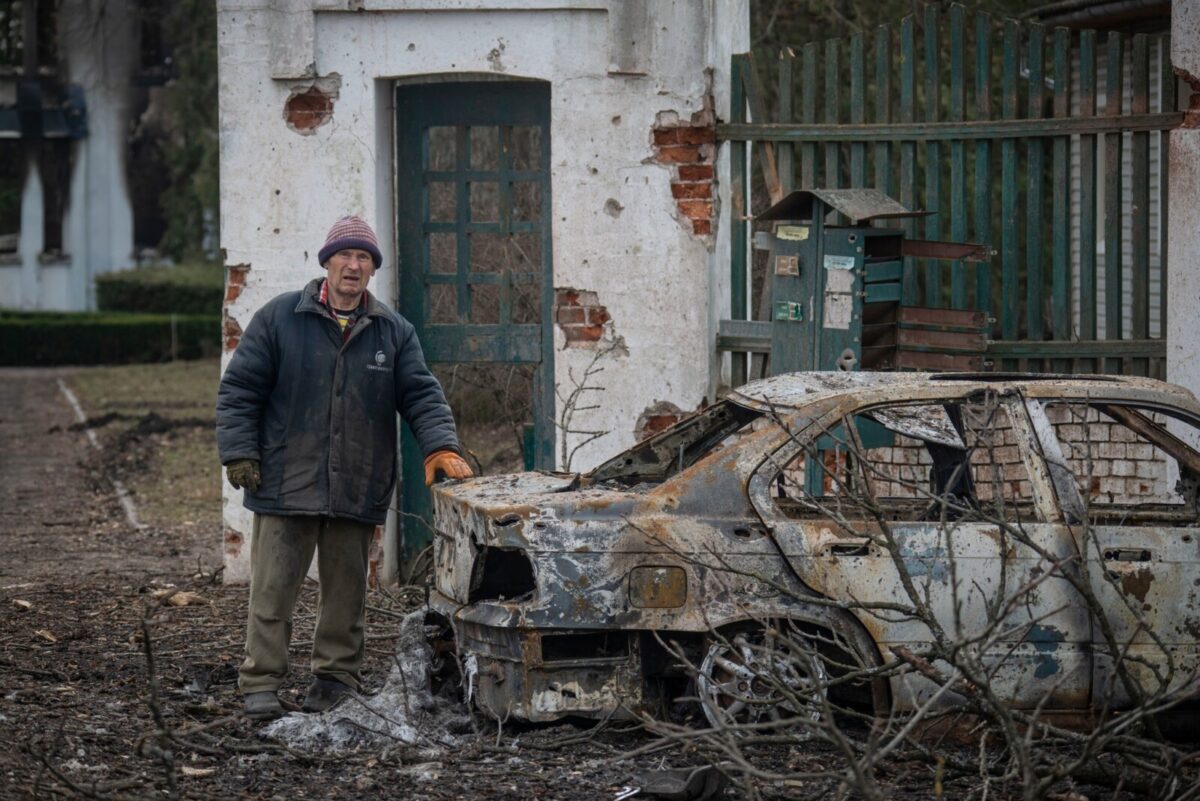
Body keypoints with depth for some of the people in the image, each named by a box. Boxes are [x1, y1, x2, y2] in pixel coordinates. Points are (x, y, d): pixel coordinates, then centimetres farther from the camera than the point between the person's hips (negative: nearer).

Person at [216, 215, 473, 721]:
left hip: (357, 490, 3)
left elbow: (420, 394, 6)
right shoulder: (280, 319, 1)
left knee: (346, 589, 10)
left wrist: (440, 447, -11)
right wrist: (239, 453, -6)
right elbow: (239, 389, 2)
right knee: (273, 588, -3)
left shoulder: (393, 332, 9)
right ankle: (261, 684, 3)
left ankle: (336, 678, 20)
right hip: (286, 484, -3)